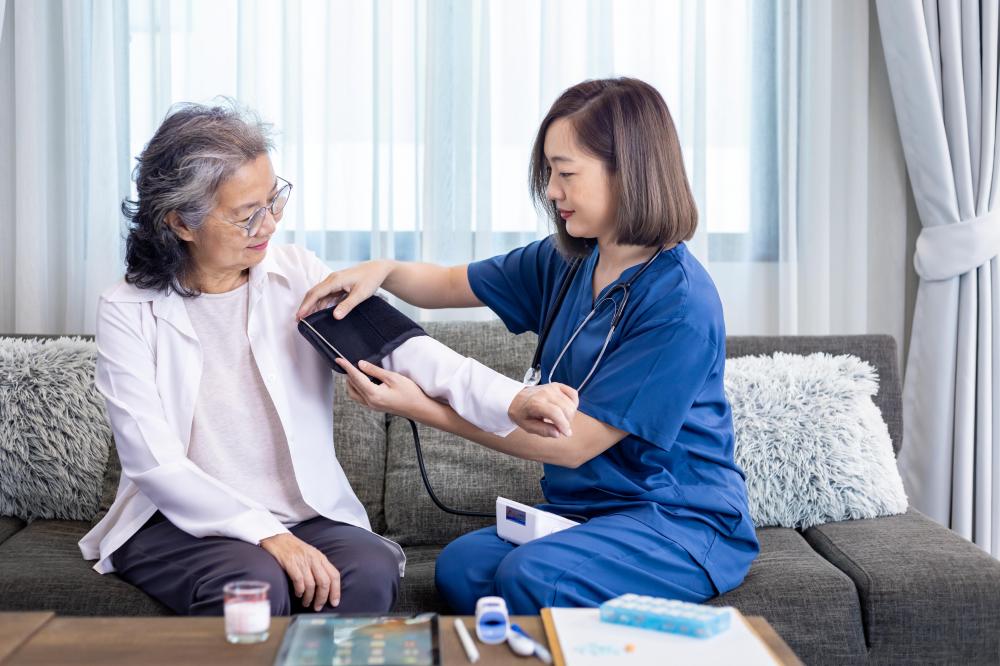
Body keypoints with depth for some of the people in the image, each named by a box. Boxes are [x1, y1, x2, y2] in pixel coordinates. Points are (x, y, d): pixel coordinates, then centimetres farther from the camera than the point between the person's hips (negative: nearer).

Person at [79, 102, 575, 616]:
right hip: (182, 523, -2)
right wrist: (266, 535, -24)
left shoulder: (296, 274, 2)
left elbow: (395, 344, -12)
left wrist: (511, 399, -28)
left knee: (371, 571, -27)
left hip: (304, 515, 3)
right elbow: (154, 463, -12)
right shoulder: (128, 312, -5)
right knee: (256, 582, -33)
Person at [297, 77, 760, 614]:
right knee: (460, 566, -23)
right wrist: (384, 270, -6)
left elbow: (574, 443, -20)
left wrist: (422, 408, -21)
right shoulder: (566, 261, 5)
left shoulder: (681, 302, -20)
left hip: (682, 521, -6)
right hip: (582, 505, 6)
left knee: (530, 575, -31)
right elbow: (450, 285, 18)